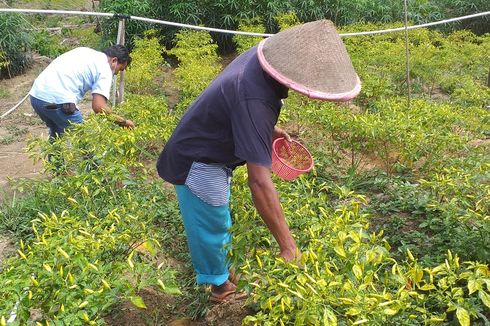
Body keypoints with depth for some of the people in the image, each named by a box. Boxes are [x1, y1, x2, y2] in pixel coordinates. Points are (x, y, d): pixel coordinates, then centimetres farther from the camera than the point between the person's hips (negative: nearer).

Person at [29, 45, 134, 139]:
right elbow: (98, 106, -14)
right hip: (57, 100, -8)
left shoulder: (85, 51, 22)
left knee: (57, 134, 28)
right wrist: (123, 121, -2)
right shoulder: (105, 69, -2)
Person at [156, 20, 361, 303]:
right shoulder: (254, 99, -39)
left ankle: (223, 272, 47)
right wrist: (288, 246, -38)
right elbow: (259, 181, -41)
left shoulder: (261, 56, -12)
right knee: (212, 230, 9)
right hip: (197, 163, -10)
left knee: (220, 221, 26)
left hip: (212, 151, 10)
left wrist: (268, 130, 3)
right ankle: (221, 289, 31)